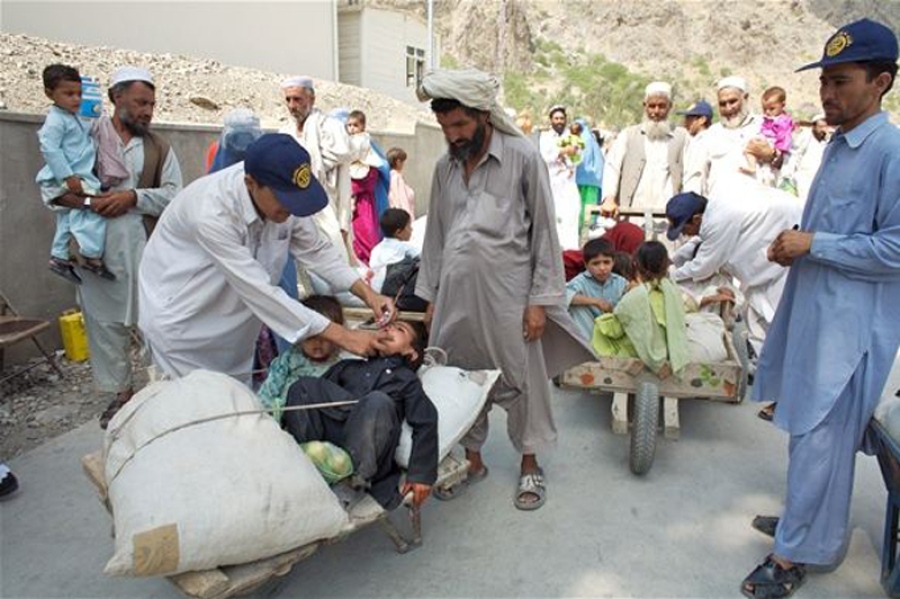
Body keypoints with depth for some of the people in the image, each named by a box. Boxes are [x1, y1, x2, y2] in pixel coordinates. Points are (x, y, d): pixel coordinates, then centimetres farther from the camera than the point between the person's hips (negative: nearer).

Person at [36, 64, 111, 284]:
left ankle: (59, 257, 28)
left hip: (79, 177, 10)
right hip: (67, 180, -10)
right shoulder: (55, 120, -15)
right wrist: (68, 177, -26)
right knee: (95, 210, -17)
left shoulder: (75, 117, 14)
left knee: (68, 219, 17)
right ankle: (92, 257, -14)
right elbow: (50, 149, -22)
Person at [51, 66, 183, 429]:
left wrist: (133, 197, -13)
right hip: (98, 249, 0)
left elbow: (174, 194, 1)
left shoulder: (158, 146, 9)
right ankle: (122, 391, 23)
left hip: (147, 247, 1)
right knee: (106, 321, 8)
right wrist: (89, 202, -14)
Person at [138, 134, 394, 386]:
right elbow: (260, 291, -35)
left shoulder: (283, 195, -18)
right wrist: (341, 335, -34)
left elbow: (316, 248, -4)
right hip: (181, 316, -5)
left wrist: (367, 292, -18)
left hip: (234, 316, 6)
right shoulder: (212, 213, -36)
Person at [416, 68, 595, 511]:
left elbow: (544, 231, -5)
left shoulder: (523, 157, -5)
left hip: (507, 293, -4)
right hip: (455, 293, 5)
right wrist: (430, 294, 12)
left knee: (522, 379, 6)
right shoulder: (445, 166, 9)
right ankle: (472, 459, 30)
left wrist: (540, 300, -8)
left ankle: (530, 464, 26)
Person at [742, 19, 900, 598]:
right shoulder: (839, 145, 10)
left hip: (850, 323, -9)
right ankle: (806, 517, 39)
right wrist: (795, 244, 3)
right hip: (812, 309, 9)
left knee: (820, 436, 1)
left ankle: (797, 551, 17)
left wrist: (814, 244, -19)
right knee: (809, 427, 20)